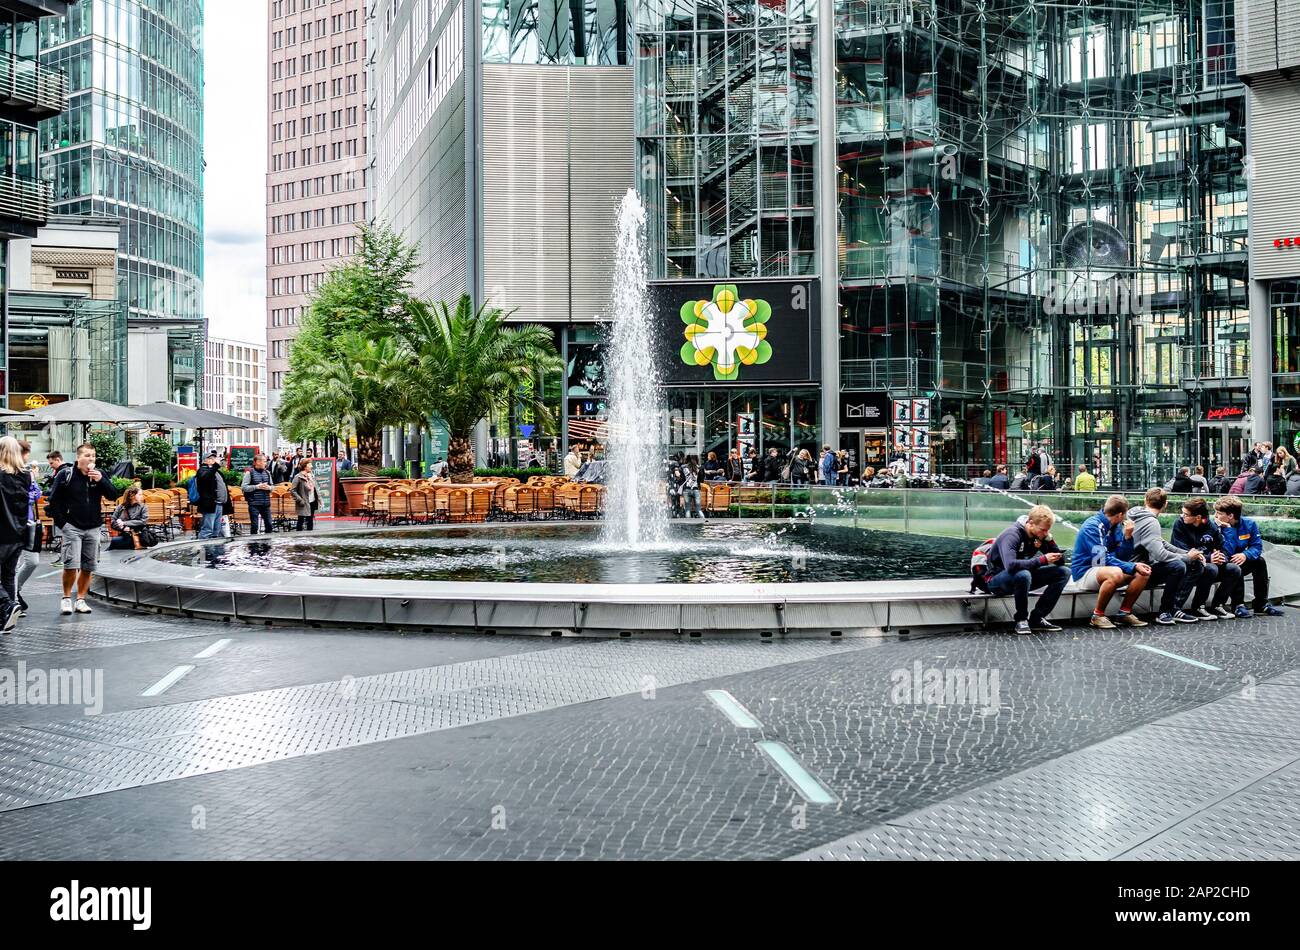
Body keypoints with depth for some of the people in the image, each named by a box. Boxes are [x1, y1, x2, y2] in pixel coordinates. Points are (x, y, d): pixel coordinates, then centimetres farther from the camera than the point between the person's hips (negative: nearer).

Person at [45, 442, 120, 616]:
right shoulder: (66, 475, -4)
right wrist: (62, 523, -5)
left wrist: (101, 481, -16)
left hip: (93, 529, 3)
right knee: (71, 565, -11)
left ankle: (81, 600, 17)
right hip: (72, 528, -3)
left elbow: (113, 496, -2)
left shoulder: (100, 475, 5)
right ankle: (66, 598, 6)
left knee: (88, 567, 5)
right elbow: (53, 502, 0)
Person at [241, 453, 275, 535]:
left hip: (266, 503, 5)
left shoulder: (267, 473, 12)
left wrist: (268, 487, -3)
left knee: (269, 525, 6)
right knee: (254, 525, 0)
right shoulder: (250, 473, -3)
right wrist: (257, 486, -15)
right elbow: (243, 487, -9)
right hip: (254, 503, -5)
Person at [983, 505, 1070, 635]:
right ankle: (1021, 620, -17)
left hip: (1023, 577, 8)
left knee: (1063, 573, -6)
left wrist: (1049, 540, -15)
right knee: (1023, 574, -40)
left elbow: (1060, 561, 0)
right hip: (997, 580, -8)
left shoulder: (1040, 535, -2)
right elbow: (1010, 565, -41)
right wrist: (1042, 560, -36)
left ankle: (1037, 619, -7)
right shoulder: (1012, 535, -24)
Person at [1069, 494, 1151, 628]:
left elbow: (1124, 558, 7)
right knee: (1115, 573, -37)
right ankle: (1098, 615, -20)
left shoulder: (1116, 527, 8)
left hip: (1103, 569, 8)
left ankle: (1124, 612, 2)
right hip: (1084, 573, -8)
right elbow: (1102, 559, -25)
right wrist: (1133, 567, -26)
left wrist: (1127, 536, -8)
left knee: (1142, 573, -8)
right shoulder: (1092, 526, -18)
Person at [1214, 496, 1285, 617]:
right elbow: (1227, 553, -27)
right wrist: (1228, 529, -31)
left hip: (1241, 562, 4)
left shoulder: (1249, 524, -6)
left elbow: (1257, 546, -9)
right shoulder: (1217, 527, -18)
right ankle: (1238, 605, -28)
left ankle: (1262, 604, -17)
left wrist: (1245, 555, -29)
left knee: (1260, 561, -21)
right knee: (1235, 566, -33)